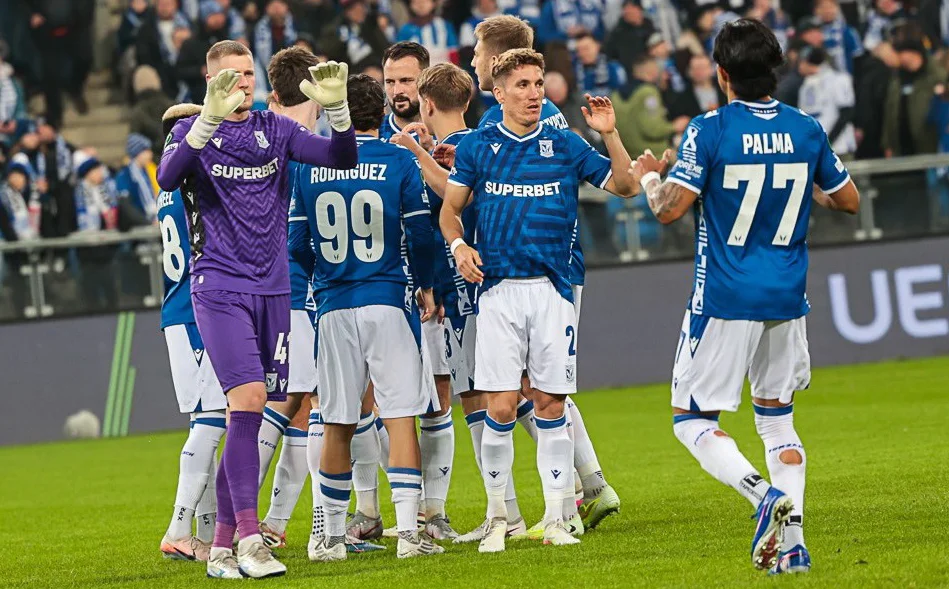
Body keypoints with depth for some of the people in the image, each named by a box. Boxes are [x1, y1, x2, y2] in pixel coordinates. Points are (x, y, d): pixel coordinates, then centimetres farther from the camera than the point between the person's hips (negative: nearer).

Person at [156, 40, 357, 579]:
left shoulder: (276, 129, 10)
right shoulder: (193, 131, 0)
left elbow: (343, 159, 1)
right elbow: (168, 177, -22)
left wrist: (338, 108, -18)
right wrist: (211, 119, -35)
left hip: (273, 290, 4)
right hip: (219, 287, -4)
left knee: (248, 415, 6)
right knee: (248, 400, -19)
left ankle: (222, 545, 12)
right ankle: (249, 539, -20)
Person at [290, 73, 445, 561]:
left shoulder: (309, 166, 4)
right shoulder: (399, 162, -3)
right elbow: (420, 232, -2)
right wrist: (425, 286, 14)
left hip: (332, 307, 2)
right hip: (389, 302, -2)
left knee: (337, 425, 9)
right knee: (400, 418, -2)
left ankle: (331, 535, 15)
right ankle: (407, 530, -9)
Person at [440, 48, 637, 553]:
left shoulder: (565, 146, 6)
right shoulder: (478, 146, 5)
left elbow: (625, 186, 6)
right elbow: (450, 209, 13)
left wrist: (609, 134, -7)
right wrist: (458, 246, -6)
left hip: (553, 289, 1)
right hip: (498, 289, -1)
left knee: (551, 406, 2)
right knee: (500, 410, -7)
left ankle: (555, 517, 9)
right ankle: (497, 517, 6)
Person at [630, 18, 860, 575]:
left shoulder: (710, 130, -13)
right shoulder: (806, 130, 2)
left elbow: (669, 208, -17)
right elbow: (848, 199, 13)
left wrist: (649, 176, 4)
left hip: (725, 300, -5)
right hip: (787, 299, 5)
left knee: (693, 419, 4)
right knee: (776, 415, 17)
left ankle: (763, 493, -20)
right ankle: (791, 540, 4)